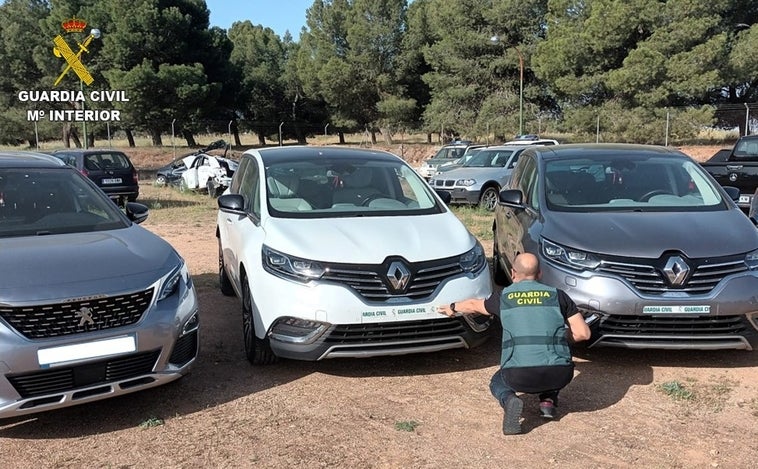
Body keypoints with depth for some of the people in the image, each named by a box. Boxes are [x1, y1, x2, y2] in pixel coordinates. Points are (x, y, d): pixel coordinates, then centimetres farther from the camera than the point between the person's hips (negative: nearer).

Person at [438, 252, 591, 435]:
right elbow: (583, 333, 7)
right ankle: (548, 400, 14)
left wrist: (453, 307, 52)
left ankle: (509, 400, -2)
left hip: (519, 376, -2)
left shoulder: (504, 297, 11)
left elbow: (474, 305, 32)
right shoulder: (557, 295, 10)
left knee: (497, 381, 32)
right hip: (559, 376, 2)